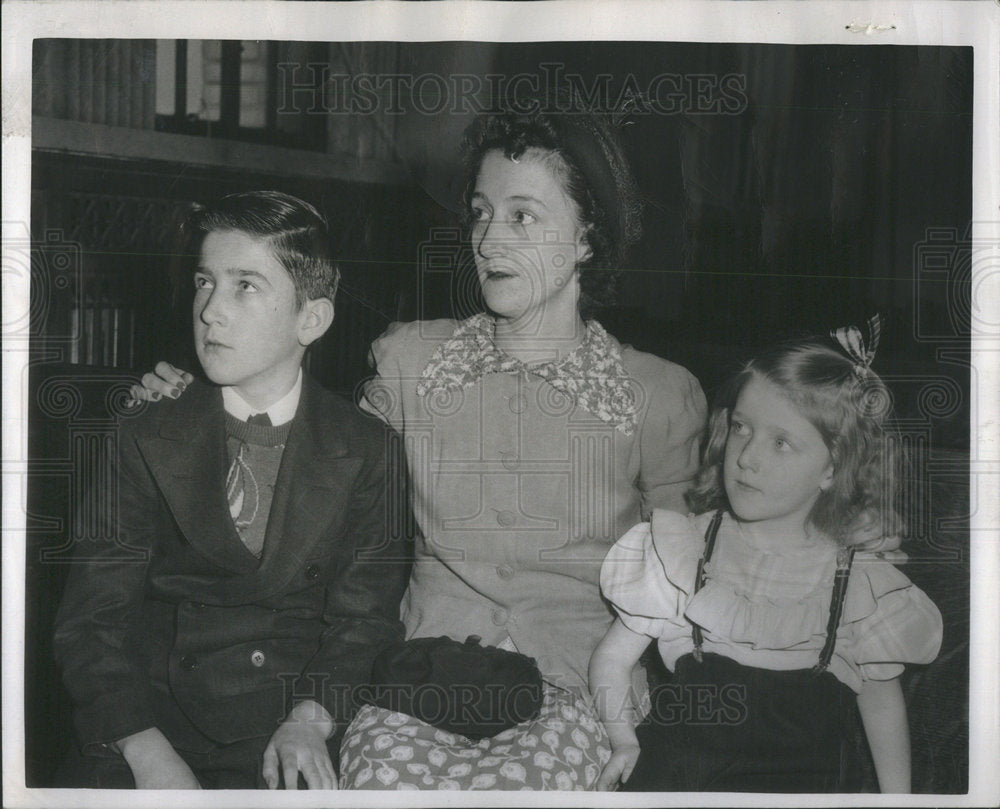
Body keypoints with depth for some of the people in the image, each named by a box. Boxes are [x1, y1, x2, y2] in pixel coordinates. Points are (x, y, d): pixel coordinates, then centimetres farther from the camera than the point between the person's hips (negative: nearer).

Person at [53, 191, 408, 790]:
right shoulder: (145, 441, 5)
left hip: (293, 744, 0)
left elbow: (365, 613, 2)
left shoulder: (368, 449, 4)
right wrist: (146, 747, -15)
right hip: (159, 714, 1)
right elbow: (92, 618, 0)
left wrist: (312, 719, -15)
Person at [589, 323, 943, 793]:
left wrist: (896, 797, 11)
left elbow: (880, 696, 10)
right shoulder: (681, 550, -4)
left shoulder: (862, 582, -3)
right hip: (677, 761, 1)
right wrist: (624, 740, -6)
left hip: (794, 775, 0)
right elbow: (612, 658, 3)